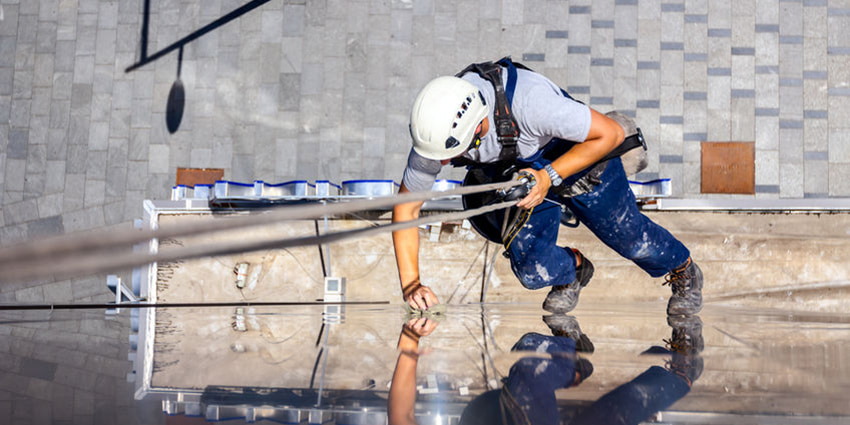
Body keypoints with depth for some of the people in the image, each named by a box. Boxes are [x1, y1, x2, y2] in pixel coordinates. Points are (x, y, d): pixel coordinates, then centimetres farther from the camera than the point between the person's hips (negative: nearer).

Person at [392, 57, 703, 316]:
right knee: (534, 272, -5)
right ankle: (572, 271, 30)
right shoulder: (437, 130, -29)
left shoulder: (528, 101, -44)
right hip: (524, 176, 4)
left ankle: (683, 271, 41)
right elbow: (406, 208, -17)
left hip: (581, 163, -3)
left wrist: (549, 176, -39)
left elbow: (612, 133, -31)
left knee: (631, 239, 9)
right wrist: (410, 284, -24)